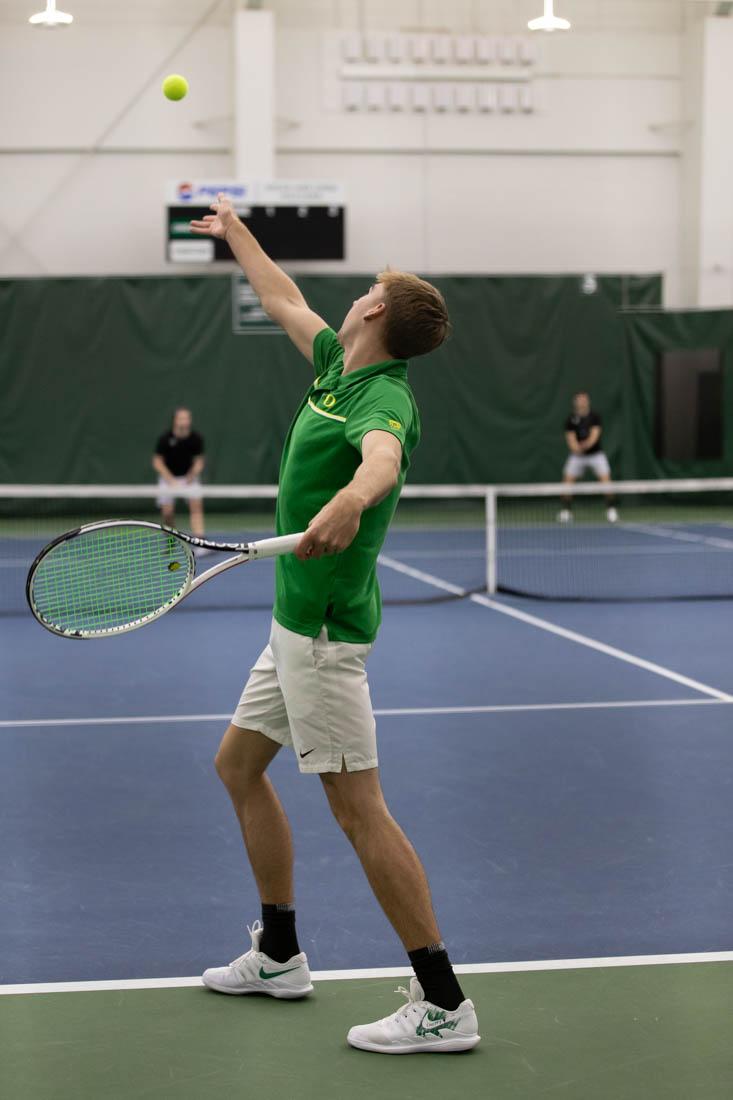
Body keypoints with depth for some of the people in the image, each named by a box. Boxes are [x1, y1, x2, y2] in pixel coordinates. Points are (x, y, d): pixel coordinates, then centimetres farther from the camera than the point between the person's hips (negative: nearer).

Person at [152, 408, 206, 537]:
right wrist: (170, 478, -20)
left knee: (196, 505, -19)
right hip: (168, 477, -1)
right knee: (167, 512, -4)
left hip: (189, 477, 1)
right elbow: (157, 462, -9)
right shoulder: (165, 439, -15)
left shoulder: (196, 439, -11)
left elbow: (199, 460, -1)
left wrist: (193, 474, -20)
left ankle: (199, 539, -23)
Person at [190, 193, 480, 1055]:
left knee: (357, 808, -10)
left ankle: (443, 1004, -6)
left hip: (323, 627, -10)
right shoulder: (339, 366, 9)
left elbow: (382, 458, -43)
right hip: (297, 620, 10)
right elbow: (283, 301, 28)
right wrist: (235, 232, 39)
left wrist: (351, 500, -64)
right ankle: (279, 956, 29)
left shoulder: (382, 397, -19)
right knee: (238, 765, 19)